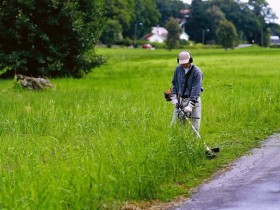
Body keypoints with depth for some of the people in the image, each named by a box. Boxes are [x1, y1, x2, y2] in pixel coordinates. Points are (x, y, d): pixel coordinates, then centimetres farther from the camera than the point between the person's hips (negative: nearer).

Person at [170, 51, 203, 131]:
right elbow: (174, 84, 13)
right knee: (174, 124, 2)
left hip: (193, 99, -4)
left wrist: (190, 105, -25)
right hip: (180, 100, 4)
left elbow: (196, 90, -18)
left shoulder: (197, 72, -12)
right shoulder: (178, 69, 2)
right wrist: (174, 98, 1)